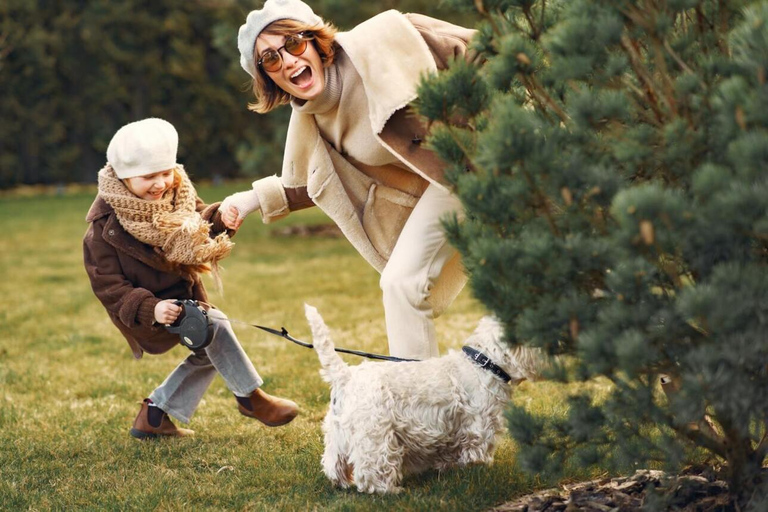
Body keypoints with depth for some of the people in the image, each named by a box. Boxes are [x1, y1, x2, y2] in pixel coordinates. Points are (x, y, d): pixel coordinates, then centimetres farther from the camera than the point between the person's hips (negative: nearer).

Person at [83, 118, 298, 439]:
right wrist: (150, 309, -36)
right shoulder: (106, 226, -23)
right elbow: (108, 285, -22)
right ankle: (250, 397, -10)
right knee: (213, 324, -26)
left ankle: (153, 414, 22)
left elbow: (202, 229, 5)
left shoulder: (176, 195, -4)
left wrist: (223, 217, -19)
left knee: (209, 353, 14)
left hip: (184, 293, 8)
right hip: (145, 312, -8)